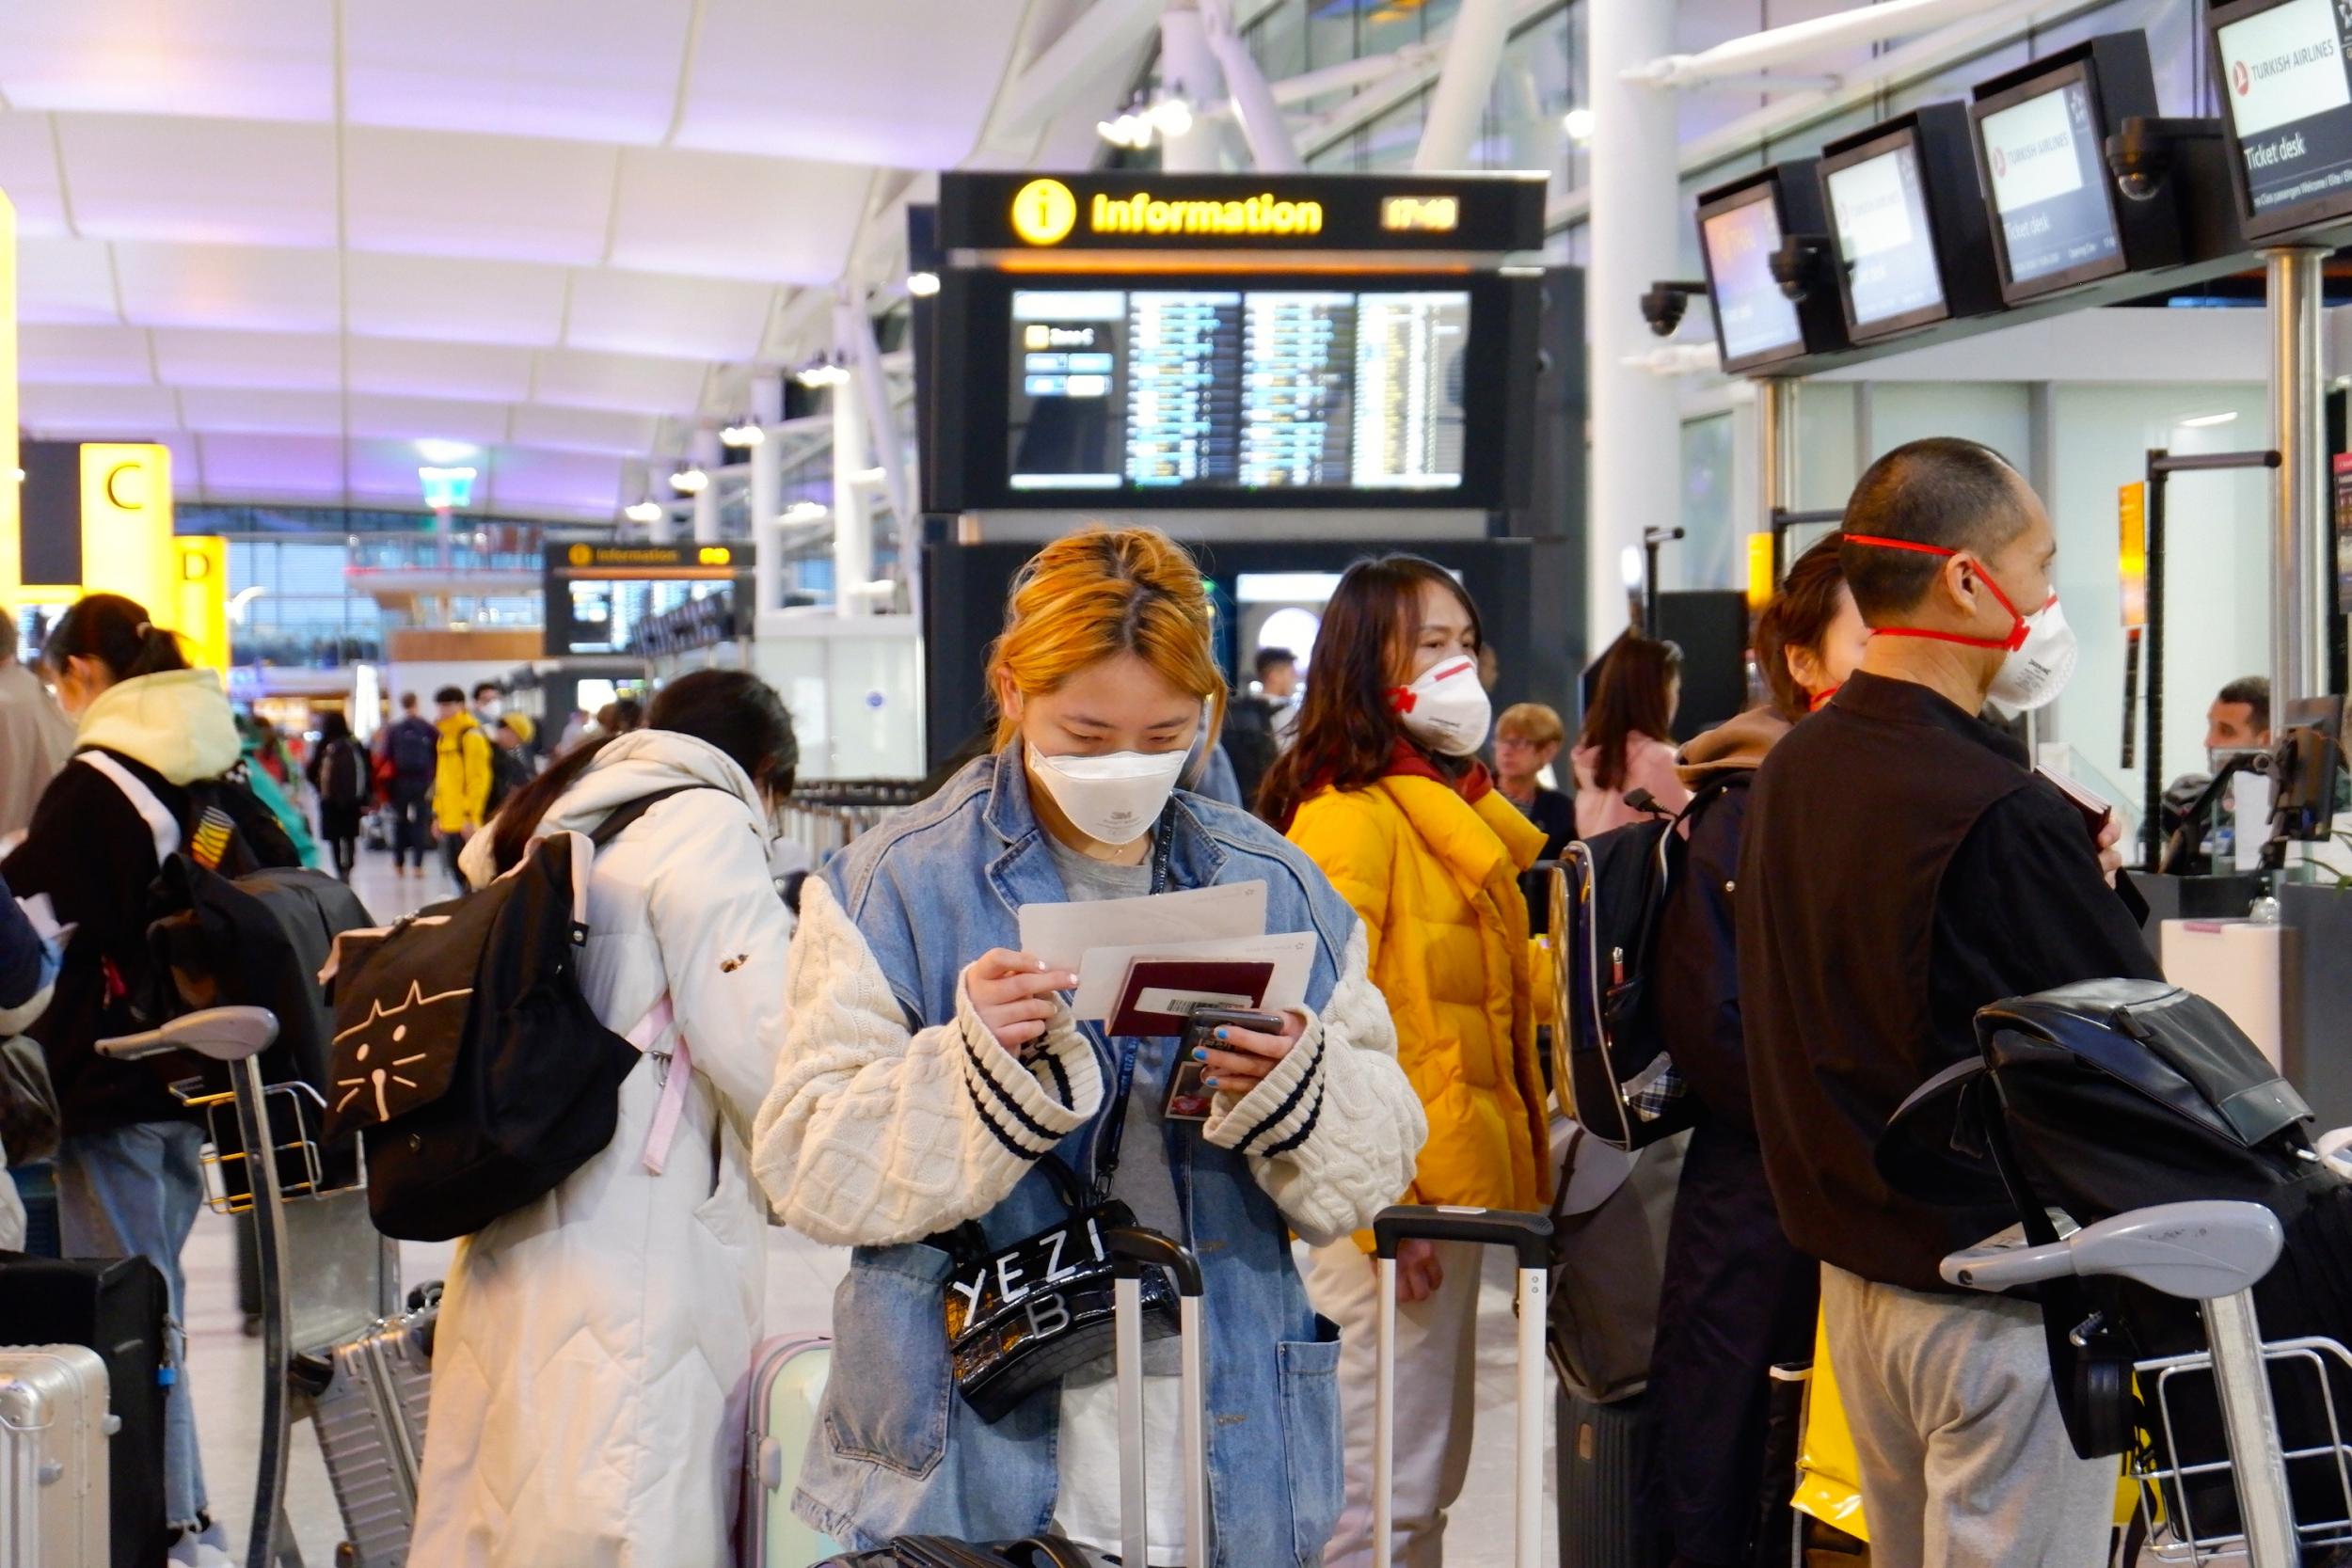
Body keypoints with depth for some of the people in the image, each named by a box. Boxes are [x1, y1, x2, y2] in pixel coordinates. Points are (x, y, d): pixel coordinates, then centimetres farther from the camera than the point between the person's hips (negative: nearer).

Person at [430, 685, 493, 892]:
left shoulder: (471, 735, -9)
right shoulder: (445, 736, 17)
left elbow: (479, 779, -15)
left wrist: (471, 815, -20)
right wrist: (437, 814, 18)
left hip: (467, 821, -8)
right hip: (449, 819, 8)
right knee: (455, 869, 11)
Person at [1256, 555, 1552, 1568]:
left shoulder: (1453, 808, 15)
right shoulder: (1350, 814, -14)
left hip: (1457, 1180, 10)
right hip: (1400, 1190, -10)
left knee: (1433, 1473, 16)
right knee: (1382, 1484, -4)